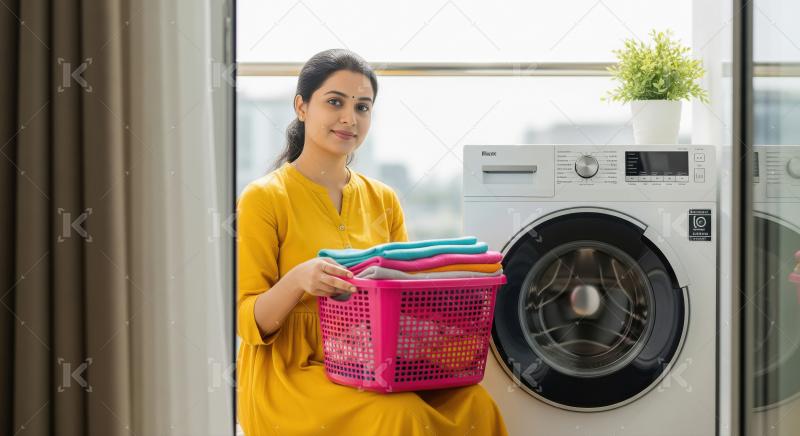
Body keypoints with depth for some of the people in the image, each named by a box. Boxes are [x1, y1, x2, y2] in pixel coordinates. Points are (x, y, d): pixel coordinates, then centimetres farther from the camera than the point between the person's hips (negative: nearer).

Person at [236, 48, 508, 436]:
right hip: (290, 375, -5)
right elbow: (247, 322, -6)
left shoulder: (383, 199, 13)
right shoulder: (264, 198, -3)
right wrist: (297, 281, -26)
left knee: (474, 403, -23)